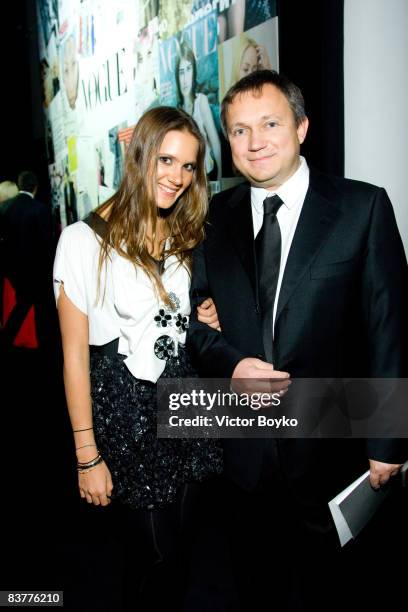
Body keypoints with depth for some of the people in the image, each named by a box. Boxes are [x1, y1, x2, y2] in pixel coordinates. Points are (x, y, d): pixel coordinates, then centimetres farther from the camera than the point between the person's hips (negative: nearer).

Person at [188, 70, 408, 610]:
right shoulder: (217, 216, 0)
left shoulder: (362, 207, -9)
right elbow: (194, 316, 5)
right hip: (245, 447, 3)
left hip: (331, 447, -2)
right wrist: (229, 364, -15)